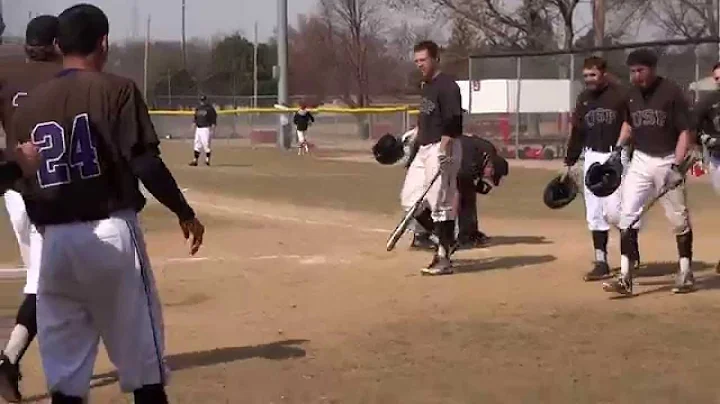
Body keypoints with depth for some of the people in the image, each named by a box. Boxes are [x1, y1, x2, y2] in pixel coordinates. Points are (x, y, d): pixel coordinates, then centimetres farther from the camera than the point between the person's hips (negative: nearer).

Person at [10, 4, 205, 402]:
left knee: (64, 367, 8)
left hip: (55, 241, 4)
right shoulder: (117, 90, -5)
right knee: (141, 355, 5)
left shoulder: (29, 104, 7)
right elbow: (146, 165, -12)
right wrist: (184, 212, 0)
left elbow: (22, 180, 8)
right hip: (111, 233, -4)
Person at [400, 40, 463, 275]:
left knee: (441, 203, -6)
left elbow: (452, 122, -21)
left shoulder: (447, 86, -13)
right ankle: (445, 239, 20)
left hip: (441, 148, -10)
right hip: (424, 149, 10)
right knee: (410, 199, 8)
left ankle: (444, 259, 1)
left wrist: (443, 151, -27)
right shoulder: (426, 86, 17)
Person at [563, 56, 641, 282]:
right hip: (592, 158, 6)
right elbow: (577, 132, 15)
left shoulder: (620, 96, -7)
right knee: (594, 214, 4)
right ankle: (601, 263, 10)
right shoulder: (583, 99, 11)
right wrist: (569, 162, 14)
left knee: (614, 210, -13)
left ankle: (631, 244, 15)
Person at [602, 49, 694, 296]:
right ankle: (625, 277, -7)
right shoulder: (631, 94, 5)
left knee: (679, 218, 6)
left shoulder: (672, 92, -11)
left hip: (667, 160, -4)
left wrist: (677, 165, -21)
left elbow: (685, 131, -12)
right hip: (640, 161, 5)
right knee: (627, 215, -6)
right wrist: (618, 148, 10)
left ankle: (686, 273, 21)